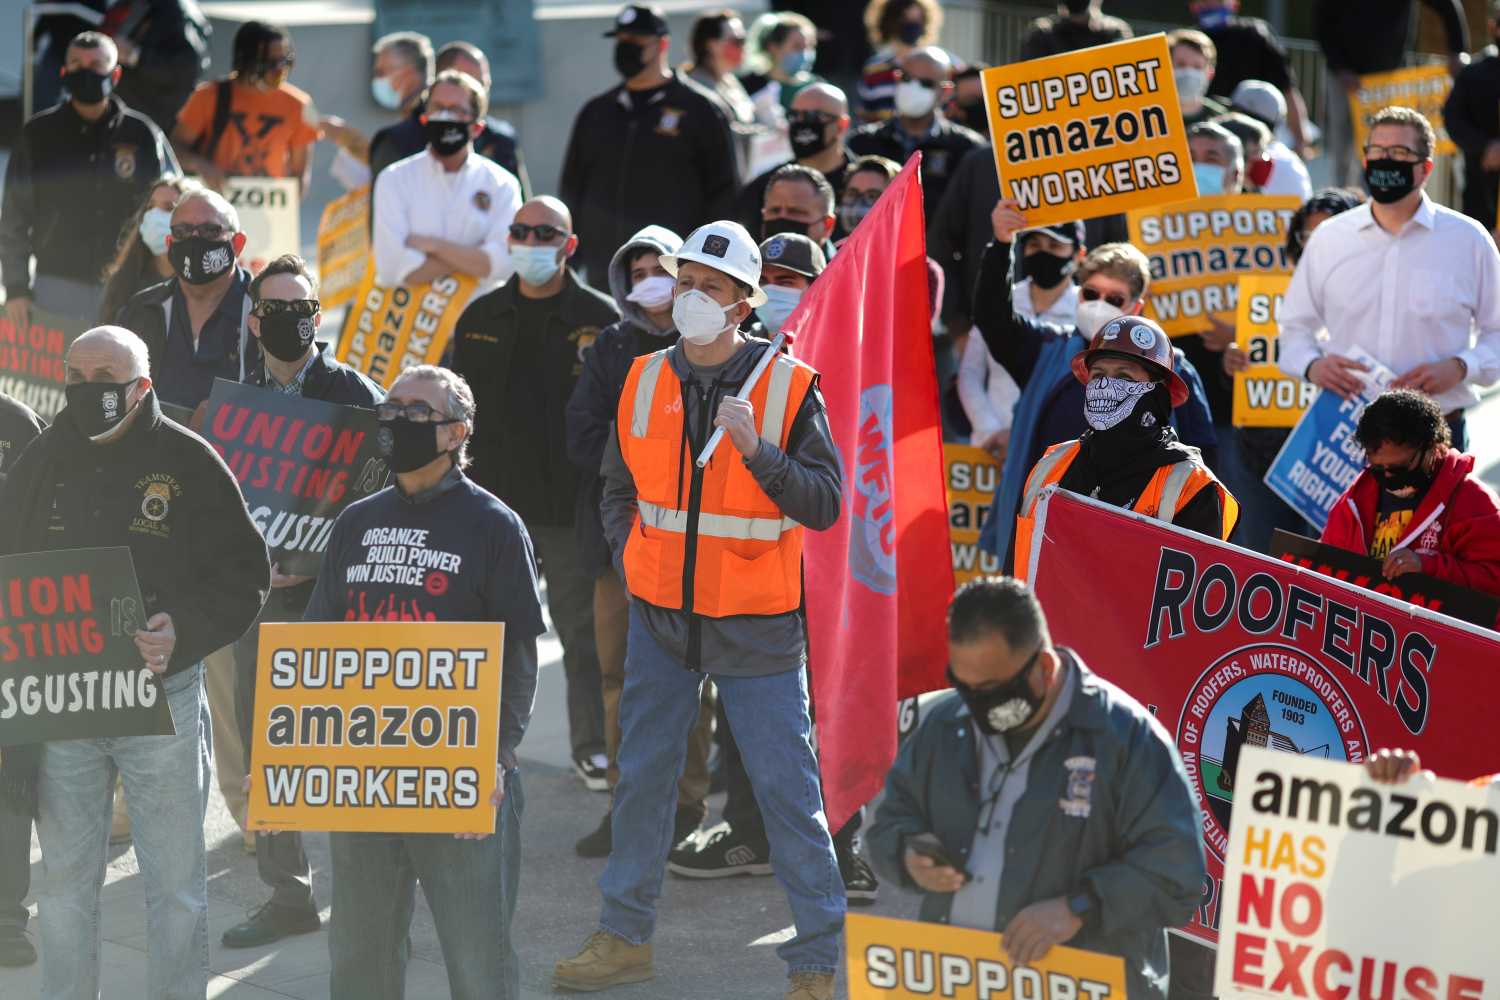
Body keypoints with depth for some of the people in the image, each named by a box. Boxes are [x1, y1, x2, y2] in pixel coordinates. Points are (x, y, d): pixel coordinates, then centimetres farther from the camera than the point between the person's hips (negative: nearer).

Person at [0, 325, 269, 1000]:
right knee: (65, 880, 10)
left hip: (162, 696, -3)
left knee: (176, 881, 4)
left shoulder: (189, 463, -4)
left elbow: (244, 573, -3)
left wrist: (184, 632, -18)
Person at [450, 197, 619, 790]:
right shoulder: (481, 318, 9)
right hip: (495, 503, 3)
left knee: (583, 631, 5)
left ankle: (592, 746, 15)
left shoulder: (599, 319, -3)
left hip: (573, 506, -3)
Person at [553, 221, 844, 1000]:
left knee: (786, 787, -4)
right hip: (660, 615, 4)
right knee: (641, 775, 12)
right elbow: (617, 488, 18)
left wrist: (757, 450, -24)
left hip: (756, 627, -4)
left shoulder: (788, 386, -8)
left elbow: (825, 504, -13)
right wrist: (629, 555, 3)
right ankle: (624, 937, 26)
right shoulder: (645, 380, 4)